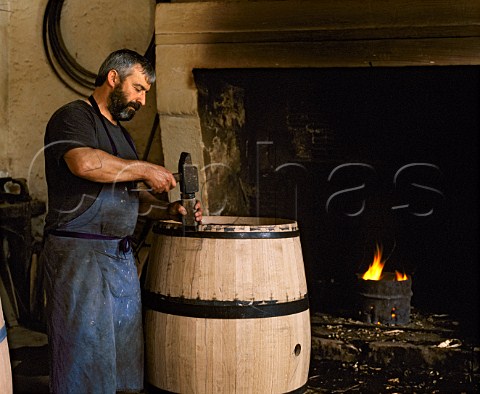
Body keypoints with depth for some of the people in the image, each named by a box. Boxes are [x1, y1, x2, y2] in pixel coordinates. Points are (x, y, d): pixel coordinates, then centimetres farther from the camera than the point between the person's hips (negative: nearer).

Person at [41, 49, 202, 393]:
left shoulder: (120, 132, 22)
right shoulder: (74, 116, -6)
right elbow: (85, 162, -28)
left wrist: (169, 211, 7)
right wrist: (145, 169, -17)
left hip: (121, 254, 9)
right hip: (78, 251, -9)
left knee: (127, 348, 9)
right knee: (86, 351, -5)